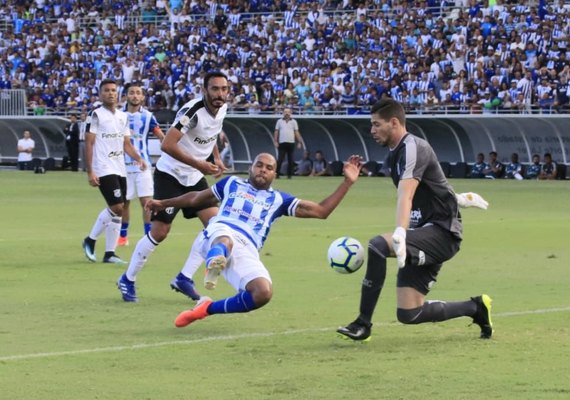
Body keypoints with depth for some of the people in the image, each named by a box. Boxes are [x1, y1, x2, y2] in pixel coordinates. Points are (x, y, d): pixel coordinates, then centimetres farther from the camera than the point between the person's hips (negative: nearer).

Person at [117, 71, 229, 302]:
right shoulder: (193, 110, -26)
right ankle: (128, 280, 13)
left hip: (195, 178, 7)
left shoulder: (222, 109, -1)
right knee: (159, 232, -6)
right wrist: (199, 165, -30)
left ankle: (183, 280, 4)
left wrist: (216, 158, 8)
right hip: (170, 175, -7)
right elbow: (167, 145, -32)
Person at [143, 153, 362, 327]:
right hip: (218, 234, -1)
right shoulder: (232, 184, 30)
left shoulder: (278, 199, 28)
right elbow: (197, 198, 43)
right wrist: (164, 203, 50)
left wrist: (348, 182, 15)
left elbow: (321, 211, 22)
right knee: (225, 241, -42)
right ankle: (213, 265, -79)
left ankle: (208, 308, -9)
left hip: (246, 251, 1)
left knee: (264, 293, -27)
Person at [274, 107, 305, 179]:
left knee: (291, 160, 0)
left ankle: (289, 175, 5)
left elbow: (297, 132, 8)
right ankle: (277, 174, -4)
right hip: (282, 143, -1)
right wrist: (275, 141, -2)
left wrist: (299, 142, 0)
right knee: (280, 159, -6)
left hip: (291, 143, 1)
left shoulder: (293, 122, 10)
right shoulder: (279, 121, 10)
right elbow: (276, 132, 8)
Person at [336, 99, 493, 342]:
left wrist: (400, 234, -45)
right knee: (409, 314, -1)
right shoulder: (394, 155, 15)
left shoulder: (412, 148, -14)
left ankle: (363, 324, -24)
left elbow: (406, 195, -31)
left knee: (377, 246, -32)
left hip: (441, 231, -10)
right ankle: (475, 308, 21)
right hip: (426, 233, 10)